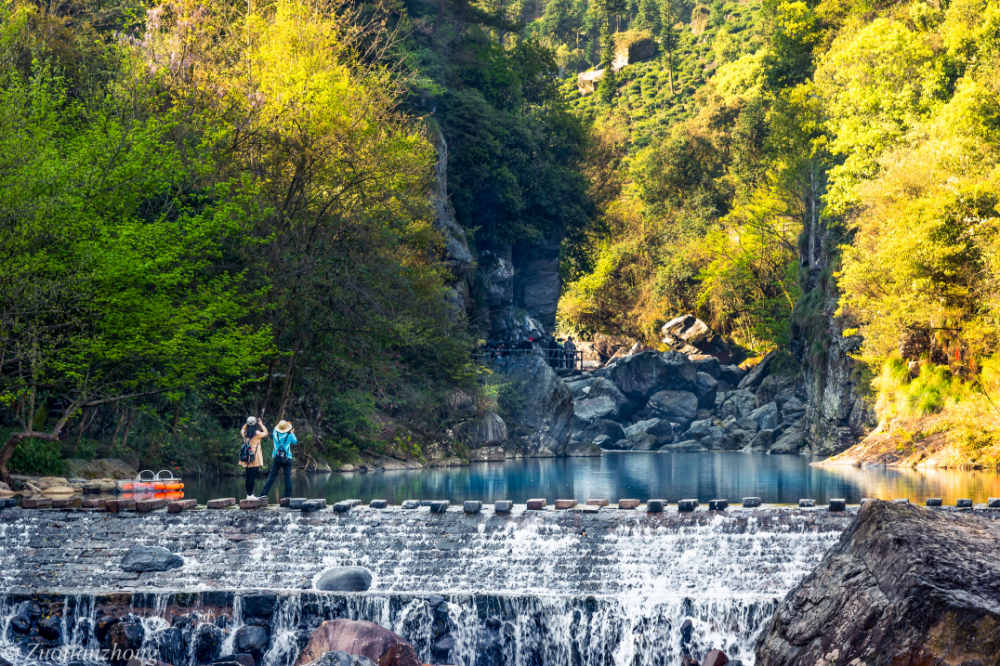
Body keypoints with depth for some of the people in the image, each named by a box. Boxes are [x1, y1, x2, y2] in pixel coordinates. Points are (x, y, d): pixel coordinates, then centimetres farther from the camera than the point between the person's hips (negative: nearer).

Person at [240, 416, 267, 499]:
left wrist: (247, 424, 17)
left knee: (248, 476, 9)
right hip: (255, 458, -5)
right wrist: (261, 424, 13)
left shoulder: (244, 433, 3)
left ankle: (248, 494, 13)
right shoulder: (257, 433, -9)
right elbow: (266, 432, 8)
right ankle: (250, 495, -8)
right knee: (253, 477, -6)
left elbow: (242, 430, 28)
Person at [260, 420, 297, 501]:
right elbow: (295, 441, 14)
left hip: (277, 458, 1)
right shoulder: (290, 435, -4)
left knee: (271, 476, 2)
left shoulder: (275, 433, -1)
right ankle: (288, 495, 3)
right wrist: (292, 433, 28)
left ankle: (264, 494, -5)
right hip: (287, 458, -1)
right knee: (288, 477, 4)